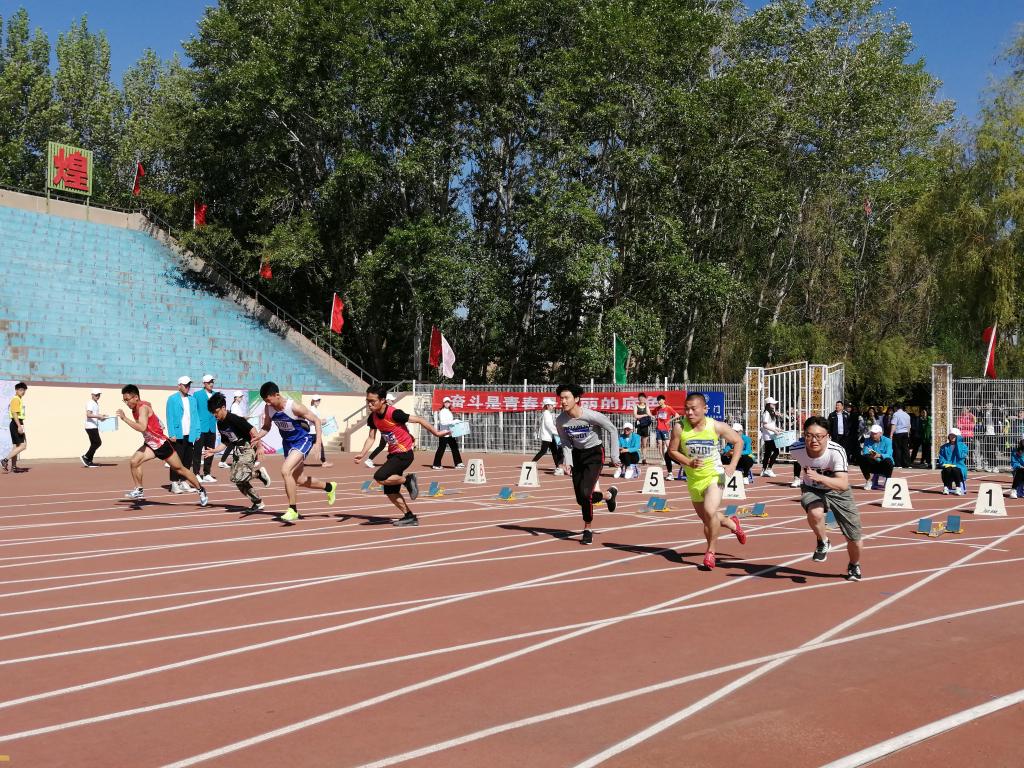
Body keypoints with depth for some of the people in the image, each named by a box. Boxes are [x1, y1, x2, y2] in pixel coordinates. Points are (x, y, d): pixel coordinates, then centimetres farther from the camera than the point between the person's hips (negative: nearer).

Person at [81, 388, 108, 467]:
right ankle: (85, 457, -4)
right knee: (98, 442, -12)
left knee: (94, 444, 10)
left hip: (94, 427, 10)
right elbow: (88, 415, -24)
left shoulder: (96, 403, 19)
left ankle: (89, 461, 13)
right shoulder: (90, 403, -12)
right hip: (91, 427, -10)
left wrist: (101, 416, 17)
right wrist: (98, 416, -32)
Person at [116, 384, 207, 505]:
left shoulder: (143, 408, -24)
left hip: (161, 443, -8)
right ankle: (139, 491, 2)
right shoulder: (135, 408, 2)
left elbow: (142, 427, -40)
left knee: (180, 469, 3)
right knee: (133, 462, -11)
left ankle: (200, 490, 18)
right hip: (150, 444, 8)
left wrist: (125, 418, -40)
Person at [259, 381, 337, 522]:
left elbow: (316, 420, -18)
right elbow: (266, 427, 7)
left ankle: (293, 510, -14)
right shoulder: (268, 409, -9)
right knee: (297, 479, 16)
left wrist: (318, 443, -24)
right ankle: (329, 487, 42)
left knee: (285, 471, -26)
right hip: (287, 442, 8)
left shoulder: (294, 407, -27)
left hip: (302, 441, -8)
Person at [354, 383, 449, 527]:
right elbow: (371, 438, 5)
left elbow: (419, 420, -18)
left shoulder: (394, 413, -24)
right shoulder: (373, 417, -3)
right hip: (393, 454, 8)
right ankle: (410, 517, 22)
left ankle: (408, 479, -3)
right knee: (390, 492, 8)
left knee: (380, 477, -25)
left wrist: (436, 433, -11)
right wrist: (362, 454, -10)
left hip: (404, 454, -8)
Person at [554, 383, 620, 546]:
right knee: (580, 499, 7)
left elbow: (612, 430, -10)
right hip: (577, 454, 5)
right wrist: (567, 461, -11)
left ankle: (587, 530, 6)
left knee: (585, 493, -20)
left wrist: (614, 455, -9)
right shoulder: (560, 421, -12)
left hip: (595, 453, -5)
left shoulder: (591, 416, -25)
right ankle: (609, 495, 39)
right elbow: (566, 443, 4)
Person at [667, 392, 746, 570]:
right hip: (694, 480, 3)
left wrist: (733, 465, -11)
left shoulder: (716, 427, -14)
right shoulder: (680, 428, -14)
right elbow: (672, 450, -3)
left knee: (710, 512, -25)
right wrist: (689, 462, -20)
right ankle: (733, 524, 49)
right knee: (705, 518, 16)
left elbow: (738, 441, 0)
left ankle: (710, 551, -4)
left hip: (715, 476, -3)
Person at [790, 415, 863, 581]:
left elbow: (843, 484, -43)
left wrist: (820, 478, -59)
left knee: (853, 538, 4)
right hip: (811, 490, 1)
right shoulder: (796, 450, -23)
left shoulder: (837, 451, -34)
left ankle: (854, 565, 40)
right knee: (815, 513, -35)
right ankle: (823, 542, -2)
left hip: (837, 491, -1)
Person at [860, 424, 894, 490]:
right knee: (862, 458, -25)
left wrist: (879, 455, -45)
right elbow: (865, 453, -13)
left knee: (888, 461, -35)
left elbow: (888, 455, -23)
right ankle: (868, 481, -7)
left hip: (883, 466, -2)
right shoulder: (867, 441, 1)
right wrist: (869, 455, -38)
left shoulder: (887, 441, -8)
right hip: (872, 465, 2)